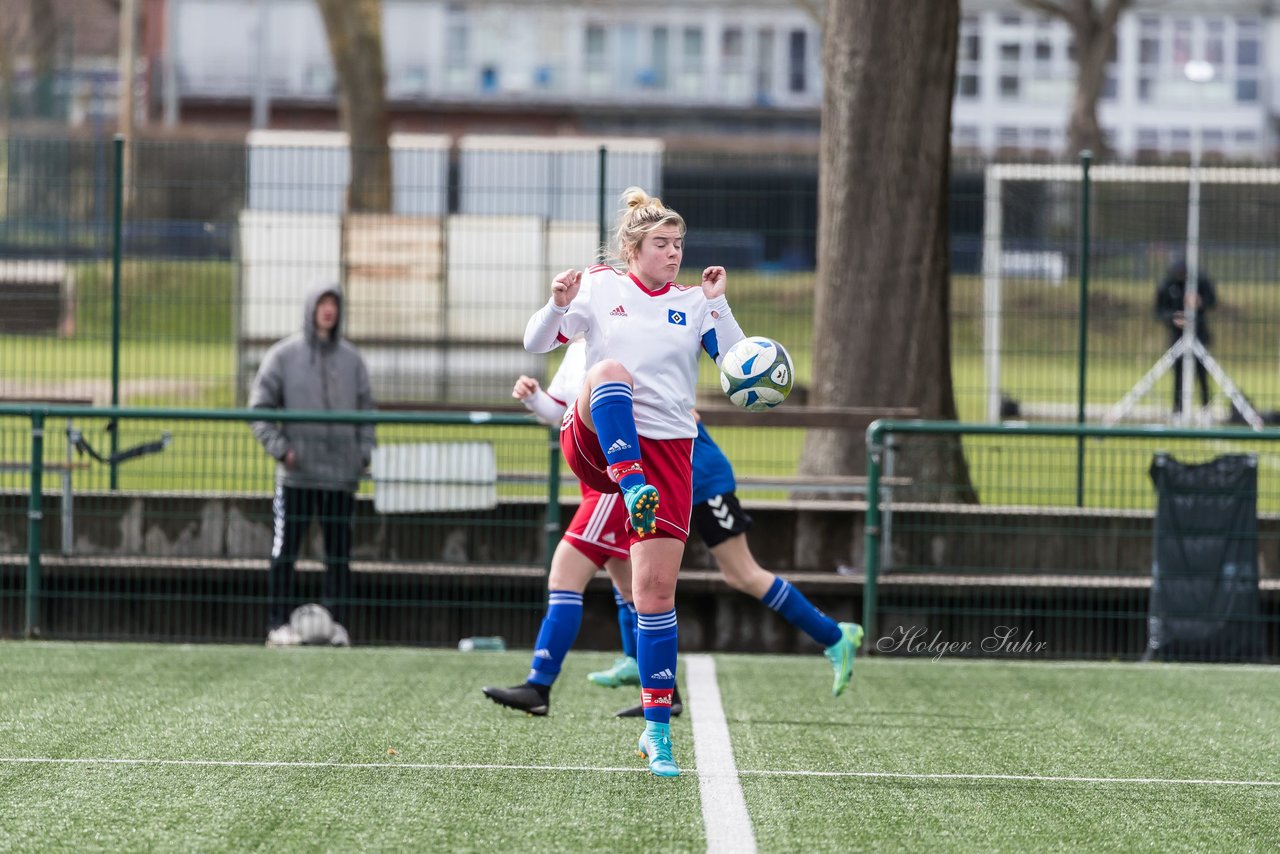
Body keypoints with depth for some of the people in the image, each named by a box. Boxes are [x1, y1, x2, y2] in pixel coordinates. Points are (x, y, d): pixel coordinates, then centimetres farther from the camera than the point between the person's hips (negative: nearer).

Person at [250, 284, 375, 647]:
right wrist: (278, 447, -10)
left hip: (342, 476, 3)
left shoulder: (352, 359, 12)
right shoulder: (283, 355, 3)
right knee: (284, 552, -3)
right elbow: (260, 406, 2)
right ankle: (278, 624, 1)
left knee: (339, 554, 3)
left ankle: (337, 624, 8)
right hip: (296, 476, -3)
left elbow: (365, 409, 16)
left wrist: (364, 451, 2)